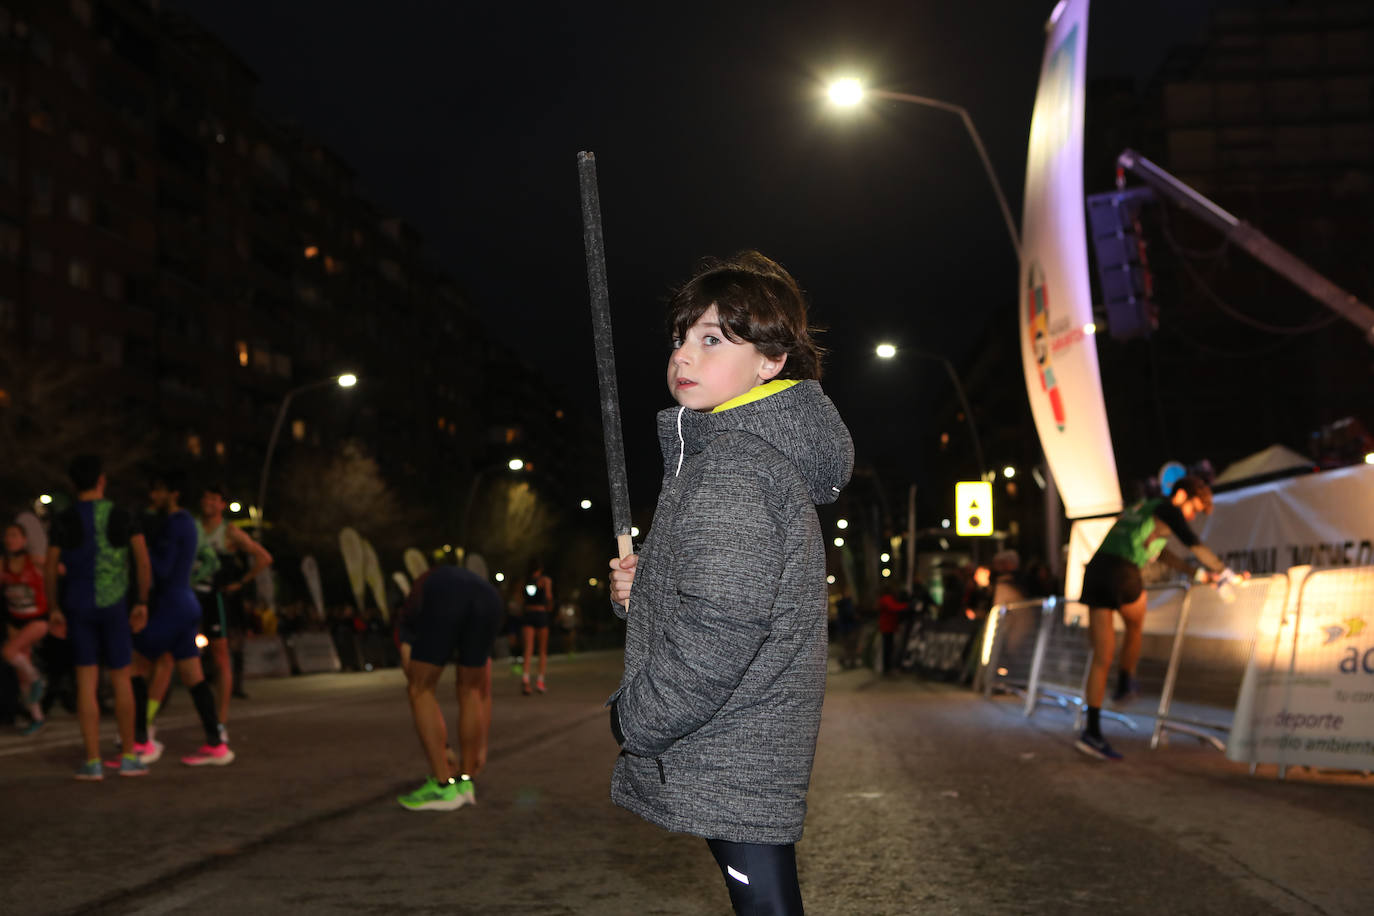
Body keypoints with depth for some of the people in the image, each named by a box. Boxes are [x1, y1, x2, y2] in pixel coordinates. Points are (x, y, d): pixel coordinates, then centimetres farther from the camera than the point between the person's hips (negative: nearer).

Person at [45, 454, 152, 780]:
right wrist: (142, 603, 1)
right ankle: (128, 757, 13)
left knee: (86, 682, 3)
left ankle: (93, 762, 1)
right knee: (121, 679, 10)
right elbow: (144, 561, -7)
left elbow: (50, 569, -1)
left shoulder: (63, 520, -2)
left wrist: (53, 609, 9)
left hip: (77, 607, 1)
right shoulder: (123, 516, -3)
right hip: (113, 606, 0)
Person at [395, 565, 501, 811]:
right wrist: (481, 748, 55)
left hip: (443, 597, -3)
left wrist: (443, 746, 37)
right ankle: (465, 782, 26)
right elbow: (485, 692, 48)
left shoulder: (409, 618, 43)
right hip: (488, 599, 3)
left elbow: (416, 686, 33)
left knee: (421, 691, 15)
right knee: (469, 691, 25)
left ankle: (443, 786, 13)